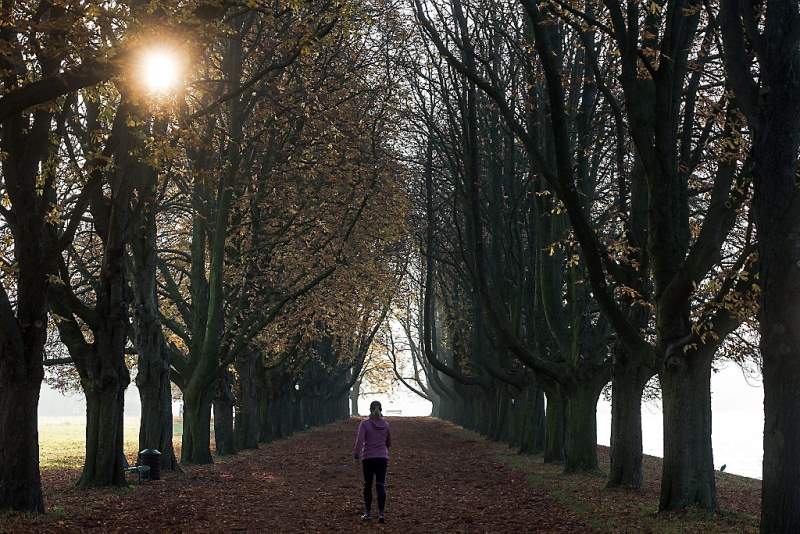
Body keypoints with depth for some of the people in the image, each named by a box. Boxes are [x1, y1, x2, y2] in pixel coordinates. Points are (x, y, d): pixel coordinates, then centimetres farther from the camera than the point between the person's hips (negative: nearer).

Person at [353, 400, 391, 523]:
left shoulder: (364, 423, -7)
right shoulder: (386, 424, 2)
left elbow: (360, 440, -18)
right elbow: (389, 443, 12)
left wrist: (356, 453, -7)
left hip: (368, 458, -1)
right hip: (382, 458, 1)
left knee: (367, 484, 13)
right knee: (380, 485, -1)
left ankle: (368, 512, 17)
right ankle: (381, 513, -13)